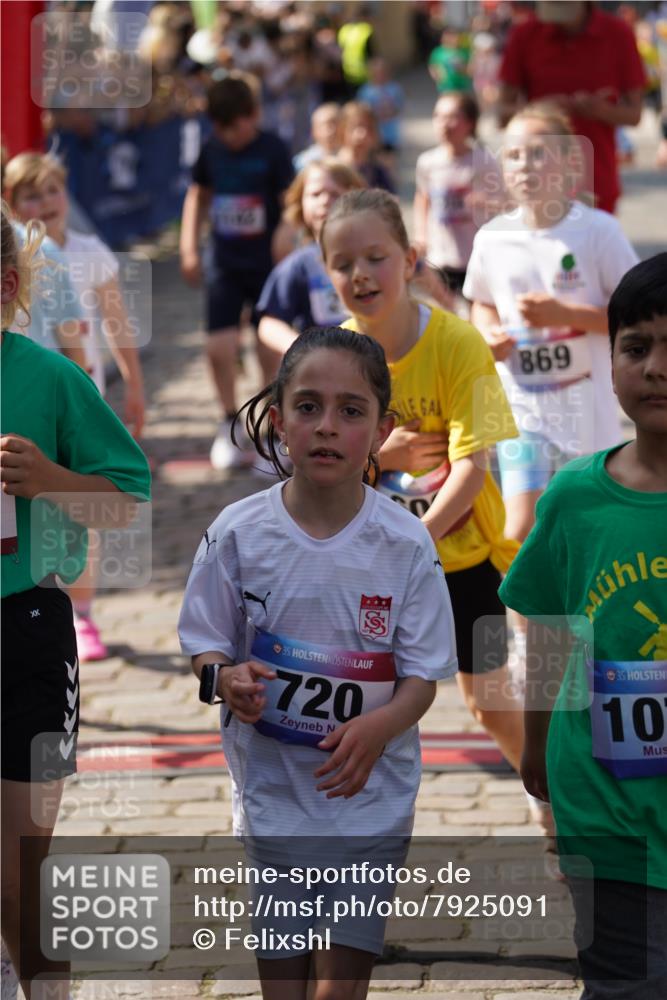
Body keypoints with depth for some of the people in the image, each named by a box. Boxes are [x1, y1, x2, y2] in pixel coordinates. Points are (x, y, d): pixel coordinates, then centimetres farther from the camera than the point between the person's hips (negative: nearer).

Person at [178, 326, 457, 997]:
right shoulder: (239, 532, -6)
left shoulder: (405, 544, -9)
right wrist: (228, 680, -21)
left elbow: (424, 676, -6)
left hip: (367, 787, -1)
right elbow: (206, 644, 2)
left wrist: (379, 727, -27)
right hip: (270, 778, 1)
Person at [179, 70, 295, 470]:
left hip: (267, 263, -3)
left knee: (271, 352, 0)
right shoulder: (212, 151, 2)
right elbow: (198, 196, 16)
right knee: (220, 347, -7)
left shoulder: (273, 151, -9)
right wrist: (190, 246, 8)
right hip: (224, 262, 3)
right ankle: (230, 423, 15)